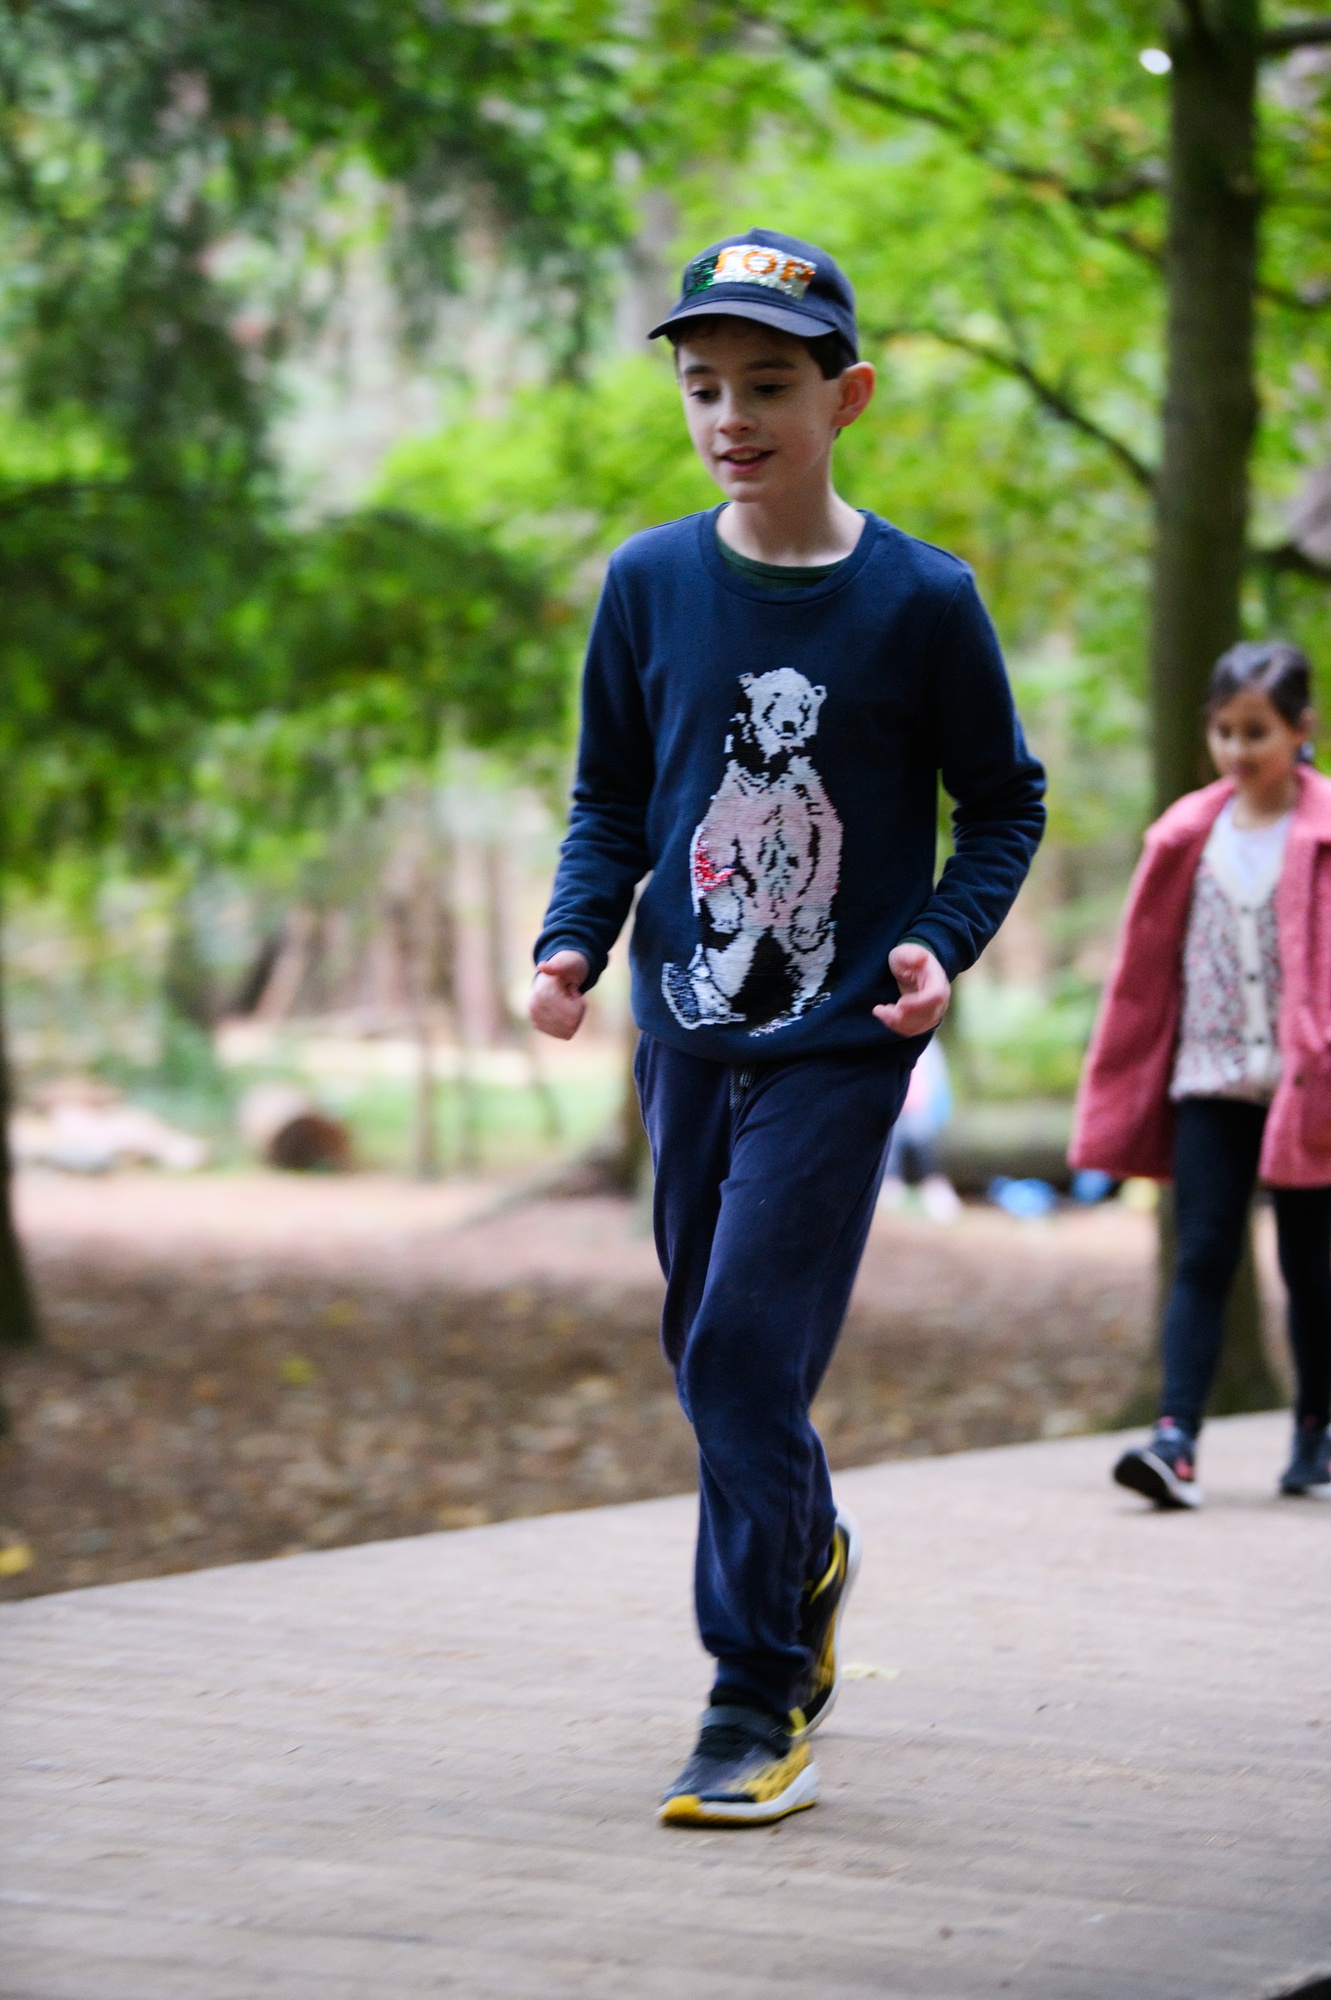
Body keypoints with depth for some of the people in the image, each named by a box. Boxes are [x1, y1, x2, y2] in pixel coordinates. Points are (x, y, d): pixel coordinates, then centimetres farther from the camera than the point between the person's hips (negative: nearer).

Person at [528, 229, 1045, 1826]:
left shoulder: (923, 600, -7)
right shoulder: (649, 584, 2)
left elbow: (1005, 806, 3)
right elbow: (611, 803, 10)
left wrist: (945, 944, -14)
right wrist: (572, 942, -7)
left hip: (839, 1039, -4)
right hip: (688, 1028, 4)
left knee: (748, 1355, -12)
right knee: (706, 1351, 14)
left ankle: (762, 1707, -4)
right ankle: (809, 1550, 43)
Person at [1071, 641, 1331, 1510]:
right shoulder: (1190, 835, 6)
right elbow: (1149, 963, 11)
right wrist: (1119, 1085, 11)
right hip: (1208, 1078, 2)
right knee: (1202, 1257, -6)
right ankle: (1177, 1439, -14)